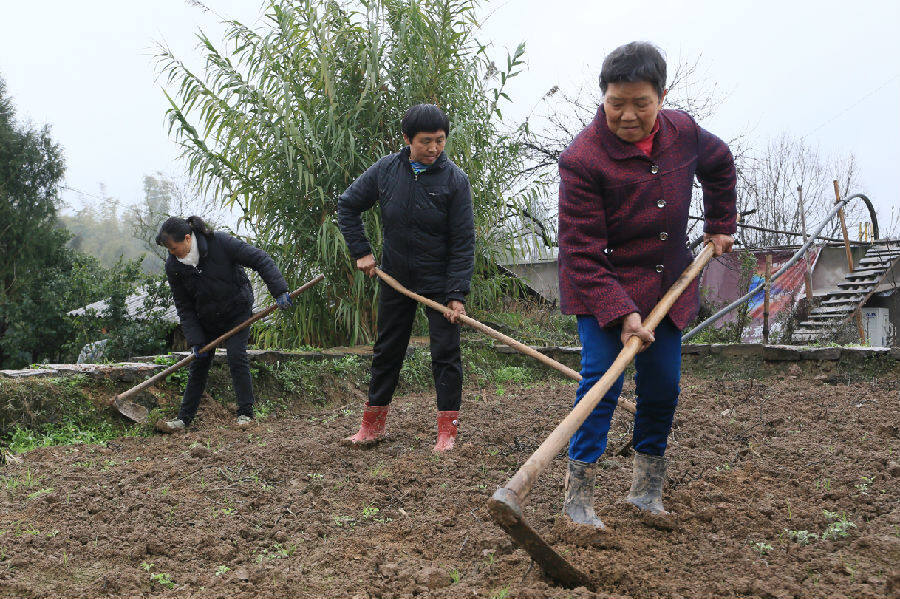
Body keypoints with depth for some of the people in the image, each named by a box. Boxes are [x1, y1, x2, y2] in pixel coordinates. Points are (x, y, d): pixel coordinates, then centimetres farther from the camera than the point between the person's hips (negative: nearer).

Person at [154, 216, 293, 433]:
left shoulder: (220, 242, -24)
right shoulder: (174, 266, -12)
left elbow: (260, 259, -21)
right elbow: (184, 307, -6)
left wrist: (279, 291, -28)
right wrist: (195, 340, -14)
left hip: (237, 312, -3)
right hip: (207, 321, 4)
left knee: (237, 357, -14)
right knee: (199, 365, 5)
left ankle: (245, 413, -3)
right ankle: (184, 418, 14)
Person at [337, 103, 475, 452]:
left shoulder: (454, 179, -13)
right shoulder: (385, 170, -6)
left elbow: (463, 242, -13)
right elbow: (347, 207, 8)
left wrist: (457, 294, -18)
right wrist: (361, 252, 0)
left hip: (440, 282, -3)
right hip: (395, 279, 3)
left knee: (445, 353, -2)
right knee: (387, 350, 12)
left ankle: (448, 429, 7)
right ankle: (373, 424, 24)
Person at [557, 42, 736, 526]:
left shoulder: (683, 132, -6)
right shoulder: (582, 159, -23)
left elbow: (719, 164, 20)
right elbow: (581, 252, -23)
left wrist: (720, 225, 19)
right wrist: (620, 312, -30)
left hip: (667, 285, 5)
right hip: (601, 286, -5)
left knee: (663, 383, 6)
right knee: (602, 376, -16)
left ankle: (646, 488, 23)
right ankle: (578, 494, -8)